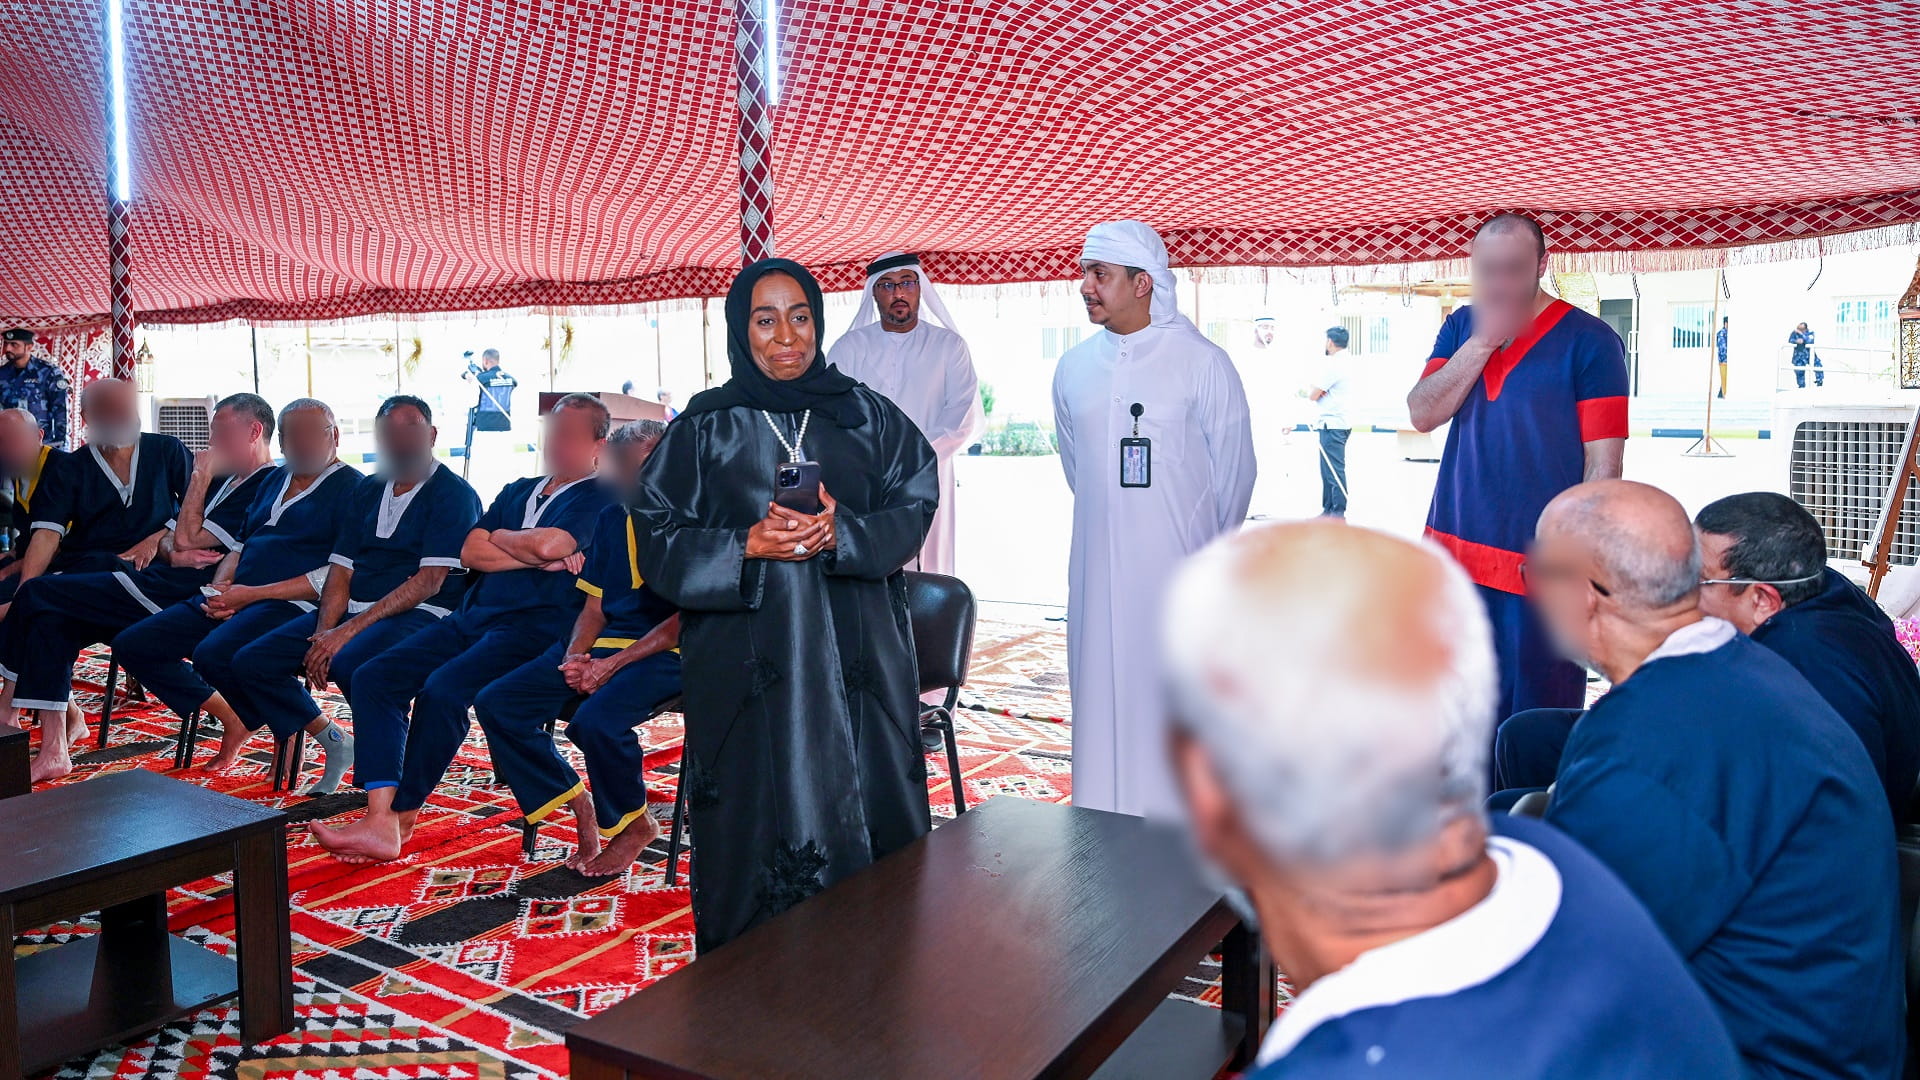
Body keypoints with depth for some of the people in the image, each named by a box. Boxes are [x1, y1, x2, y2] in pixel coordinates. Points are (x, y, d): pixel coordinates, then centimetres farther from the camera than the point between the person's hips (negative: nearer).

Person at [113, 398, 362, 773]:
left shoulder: (351, 488, -6)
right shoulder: (274, 479, 21)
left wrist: (253, 594, -16)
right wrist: (221, 584, 2)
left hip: (290, 605, -9)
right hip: (234, 598, 9)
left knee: (212, 655, -34)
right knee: (131, 645, 2)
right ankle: (231, 720, 9)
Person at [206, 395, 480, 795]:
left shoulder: (453, 494, -5)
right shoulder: (366, 491, 17)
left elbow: (428, 582, -14)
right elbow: (340, 572, 12)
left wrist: (350, 630, -18)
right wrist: (324, 632, -7)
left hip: (419, 615, -7)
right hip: (352, 611, 8)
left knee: (349, 663, -35)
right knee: (249, 663, -2)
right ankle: (335, 743, 11)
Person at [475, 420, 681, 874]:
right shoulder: (612, 519, 16)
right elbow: (595, 606, 16)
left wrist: (614, 664, -19)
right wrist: (574, 656, -4)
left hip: (663, 651, -7)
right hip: (602, 646, 7)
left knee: (596, 719, -34)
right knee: (496, 703, -8)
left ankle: (633, 823, -4)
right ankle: (575, 802, 5)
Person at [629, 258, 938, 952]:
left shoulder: (866, 416, 8)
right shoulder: (704, 426, 4)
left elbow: (915, 507, 1)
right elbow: (657, 537, 1)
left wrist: (838, 532, -17)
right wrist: (746, 546, -16)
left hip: (857, 660, 2)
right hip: (747, 669, -1)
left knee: (868, 828, 4)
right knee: (758, 832, 1)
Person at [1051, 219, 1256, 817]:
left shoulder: (1202, 362, -6)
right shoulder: (1074, 368, 8)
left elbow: (1234, 471, 1)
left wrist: (1211, 555, 8)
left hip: (1181, 571, -4)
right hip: (1098, 575, 4)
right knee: (1102, 697, 9)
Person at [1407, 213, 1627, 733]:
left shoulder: (1588, 341, -5)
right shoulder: (1460, 328, 11)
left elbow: (1602, 462, -7)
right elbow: (1423, 415, -2)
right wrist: (1483, 340, -10)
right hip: (1457, 557, 4)